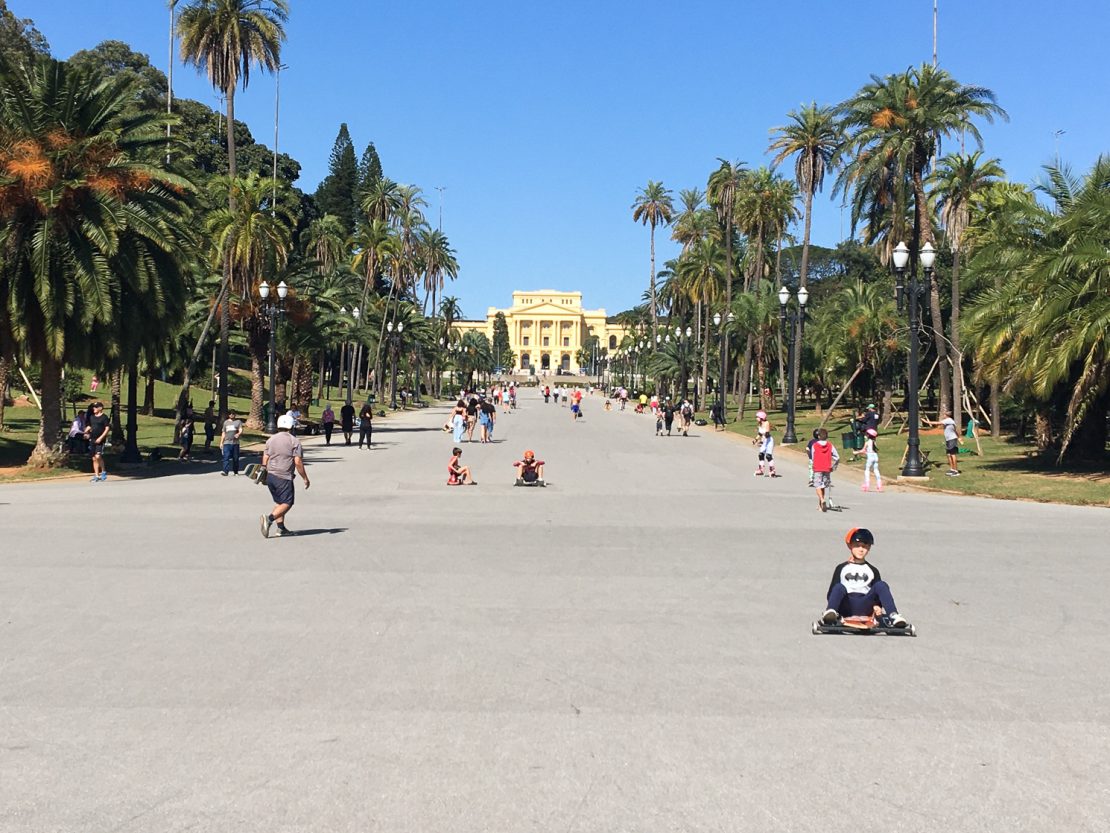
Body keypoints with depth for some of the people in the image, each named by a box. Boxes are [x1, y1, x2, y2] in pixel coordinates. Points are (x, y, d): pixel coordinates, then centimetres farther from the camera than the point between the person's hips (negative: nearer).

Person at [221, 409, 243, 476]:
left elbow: (241, 430, -4)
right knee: (226, 457, -12)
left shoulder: (238, 421, 8)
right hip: (227, 442, 1)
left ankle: (236, 472, 15)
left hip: (235, 443, -1)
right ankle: (225, 471, -18)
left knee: (236, 458, 5)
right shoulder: (226, 422, 16)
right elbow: (224, 433, 19)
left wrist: (238, 434, -28)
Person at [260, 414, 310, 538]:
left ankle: (281, 528, 15)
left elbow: (265, 459, 11)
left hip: (270, 476, 7)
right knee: (287, 503, -3)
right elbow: (298, 462, -12)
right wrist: (305, 478, -5)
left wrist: (265, 474, 24)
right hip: (284, 478, -7)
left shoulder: (270, 440, 10)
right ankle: (269, 519, -24)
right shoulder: (294, 441, -7)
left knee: (279, 502, 18)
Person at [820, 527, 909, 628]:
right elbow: (831, 590, 11)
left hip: (865, 608, 1)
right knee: (839, 587, -32)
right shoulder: (842, 568, 18)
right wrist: (830, 606, -9)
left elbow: (878, 591, 16)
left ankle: (893, 616, -39)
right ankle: (830, 612, -59)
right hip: (846, 607, -1)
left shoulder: (872, 570, 21)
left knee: (881, 585, -20)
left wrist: (877, 605, -7)